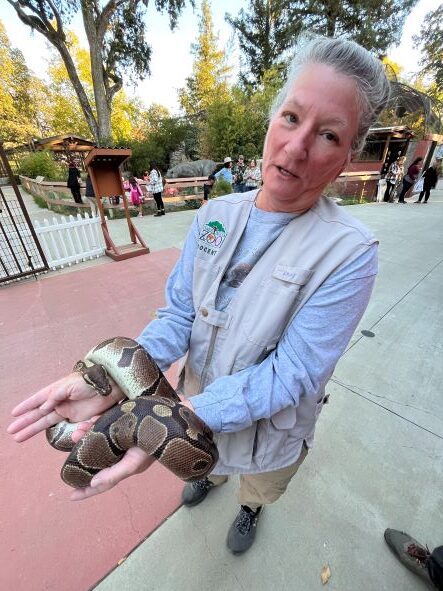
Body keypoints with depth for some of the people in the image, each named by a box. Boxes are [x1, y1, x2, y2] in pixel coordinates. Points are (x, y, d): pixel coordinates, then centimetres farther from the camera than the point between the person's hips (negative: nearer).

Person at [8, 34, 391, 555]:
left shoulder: (349, 253, -27)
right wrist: (114, 380, -27)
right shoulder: (215, 215, -14)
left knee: (259, 486, 36)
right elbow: (179, 314, -13)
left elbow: (291, 372, -28)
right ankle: (212, 476, 78)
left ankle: (249, 508, 75)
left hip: (267, 426, -2)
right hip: (197, 399, 3)